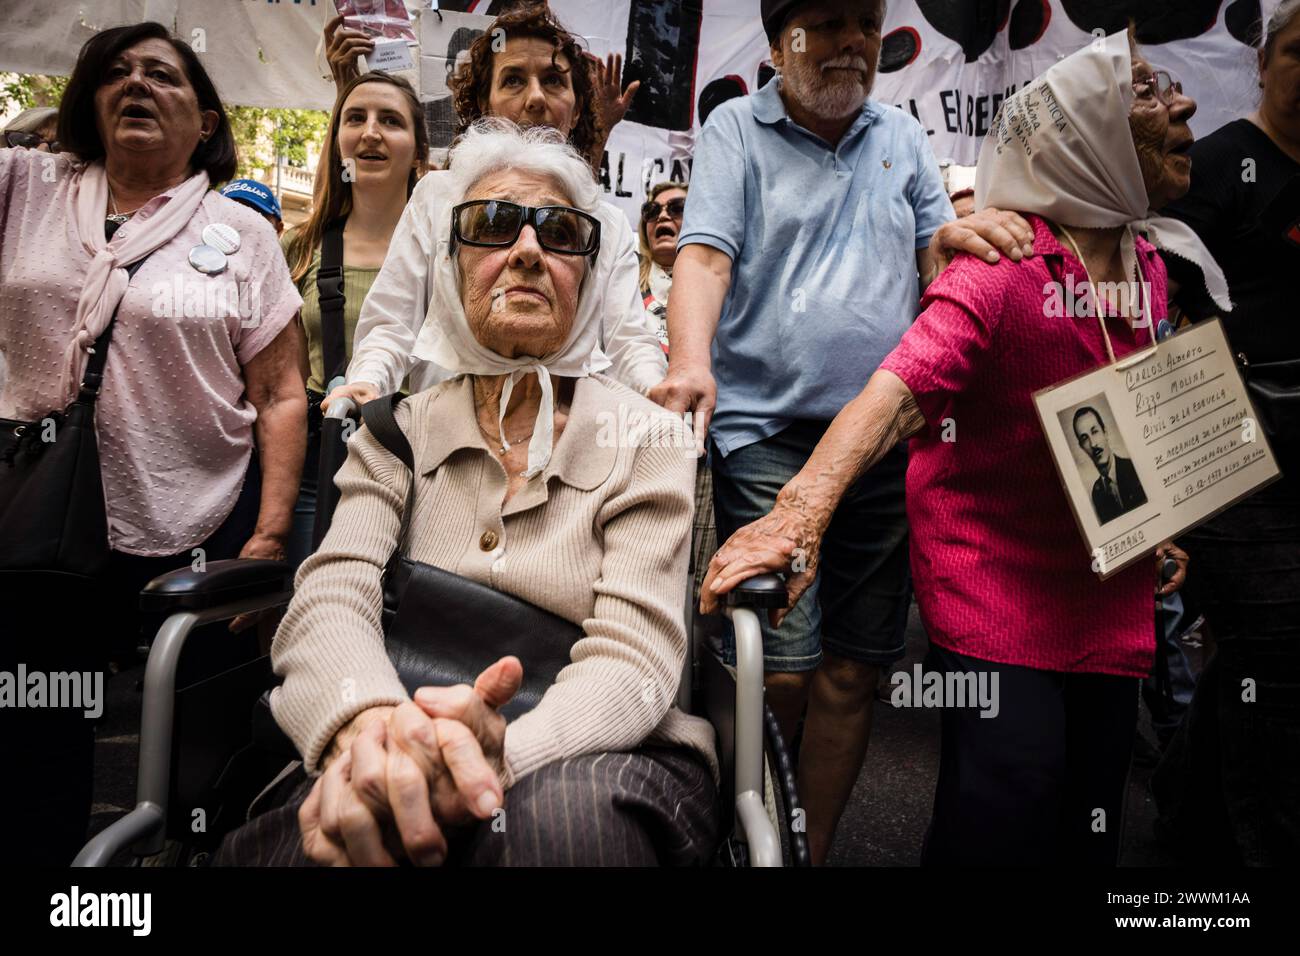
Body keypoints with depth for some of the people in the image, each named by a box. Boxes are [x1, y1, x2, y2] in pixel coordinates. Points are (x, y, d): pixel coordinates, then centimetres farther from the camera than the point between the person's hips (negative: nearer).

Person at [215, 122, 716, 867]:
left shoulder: (648, 439, 0)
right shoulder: (397, 432, 8)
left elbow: (633, 658, -11)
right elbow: (333, 593, -8)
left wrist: (497, 755, -34)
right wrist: (370, 725, -33)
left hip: (607, 759, -1)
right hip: (407, 777, 2)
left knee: (562, 813, -36)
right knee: (272, 843, -30)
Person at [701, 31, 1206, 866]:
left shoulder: (1149, 266, 10)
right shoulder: (999, 269, -15)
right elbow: (899, 390, -32)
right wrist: (804, 508, -46)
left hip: (1108, 594, 8)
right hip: (995, 578, -7)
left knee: (1090, 826, 12)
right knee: (1009, 811, -13)